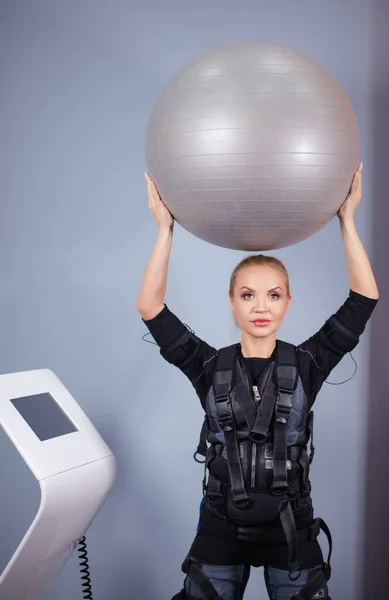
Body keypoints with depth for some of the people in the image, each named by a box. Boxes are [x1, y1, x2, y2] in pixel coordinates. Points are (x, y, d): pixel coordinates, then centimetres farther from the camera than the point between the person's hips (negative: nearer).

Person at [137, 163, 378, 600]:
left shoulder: (305, 365, -5)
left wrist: (347, 221, -14)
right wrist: (165, 229, -17)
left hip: (290, 526, 0)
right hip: (221, 526, 0)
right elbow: (150, 309, -13)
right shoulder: (211, 367, -5)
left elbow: (363, 300, -11)